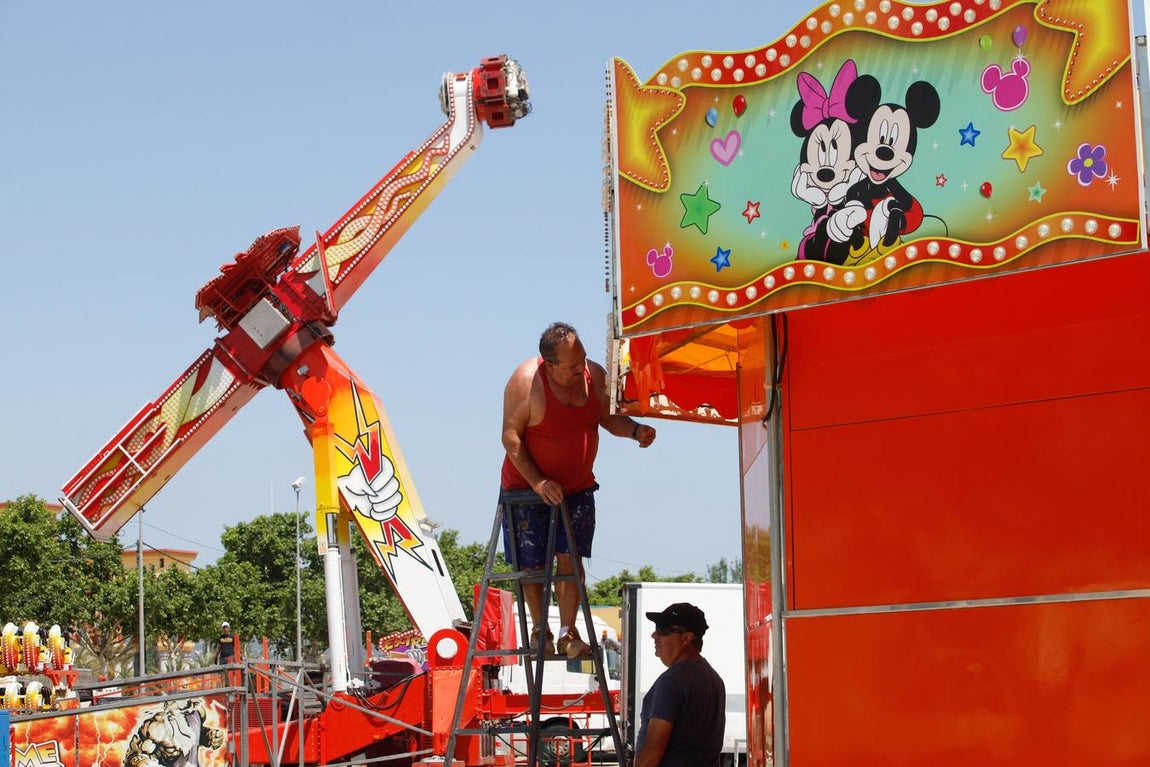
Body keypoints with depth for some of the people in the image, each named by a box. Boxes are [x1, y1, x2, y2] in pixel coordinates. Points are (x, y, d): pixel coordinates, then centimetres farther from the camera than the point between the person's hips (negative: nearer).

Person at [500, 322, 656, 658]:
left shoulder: (595, 376, -6)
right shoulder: (526, 382, -20)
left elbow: (609, 418, 9)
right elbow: (511, 437, -17)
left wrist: (635, 430, -12)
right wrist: (538, 482, -23)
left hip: (577, 488, 3)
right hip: (528, 487, -3)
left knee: (570, 558, -3)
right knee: (532, 564, 1)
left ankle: (567, 633, 3)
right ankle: (540, 631, 17)